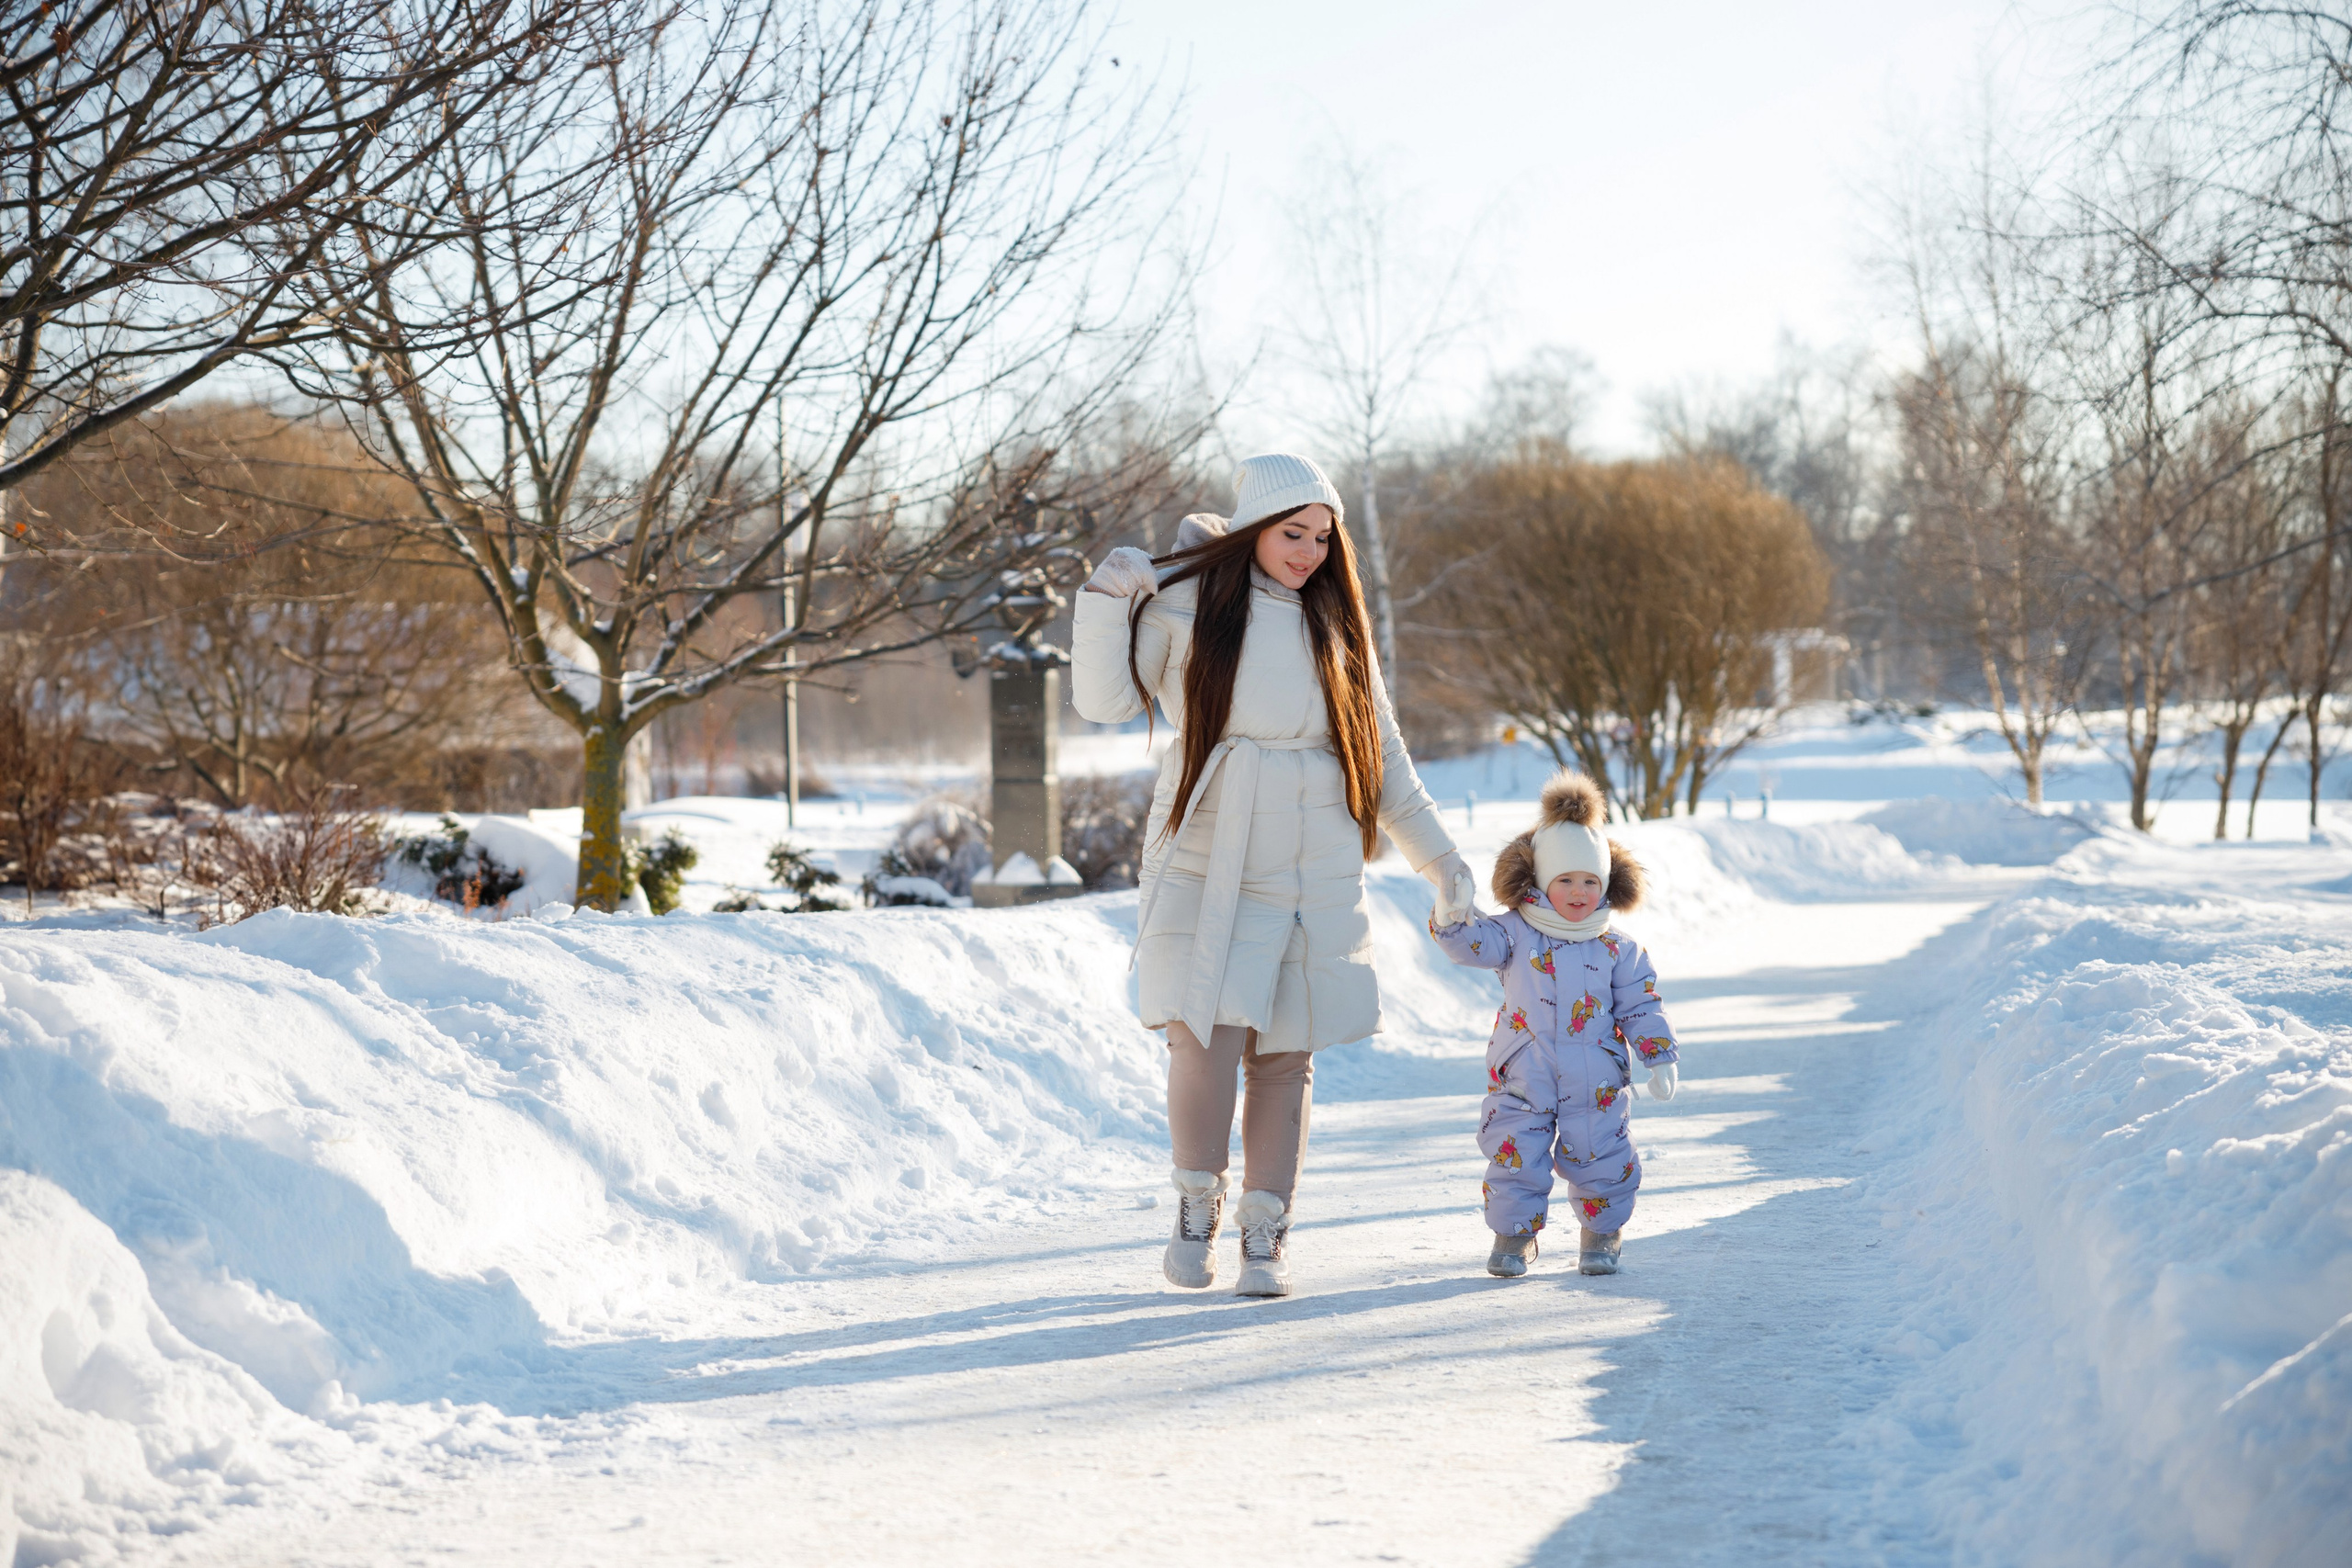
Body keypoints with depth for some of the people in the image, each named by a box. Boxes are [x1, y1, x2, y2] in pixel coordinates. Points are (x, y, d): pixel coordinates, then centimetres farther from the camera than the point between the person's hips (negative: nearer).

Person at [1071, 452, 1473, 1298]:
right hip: (1205, 859, -3)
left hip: (1313, 871, 3)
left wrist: (1439, 858, 17)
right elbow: (1107, 699, -1)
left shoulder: (1334, 623, 12)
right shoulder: (1187, 602, 2)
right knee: (1205, 1037, -16)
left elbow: (1382, 754, 17)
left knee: (1285, 1054, 2)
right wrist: (1107, 601, -15)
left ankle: (1266, 1230, 14)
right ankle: (1198, 1200, 6)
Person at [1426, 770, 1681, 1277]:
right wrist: (1453, 915, -36)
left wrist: (1660, 1056, -2)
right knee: (1516, 1159, 0)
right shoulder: (1515, 933, -2)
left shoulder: (1617, 948, 1)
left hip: (1596, 1085, 1)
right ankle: (1514, 1235, 18)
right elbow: (1475, 943, -16)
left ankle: (1601, 1236, 28)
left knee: (1600, 1161, 6)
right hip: (1522, 1080, 0)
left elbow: (1640, 1006, 4)